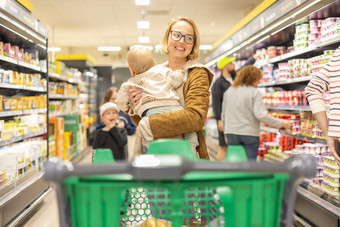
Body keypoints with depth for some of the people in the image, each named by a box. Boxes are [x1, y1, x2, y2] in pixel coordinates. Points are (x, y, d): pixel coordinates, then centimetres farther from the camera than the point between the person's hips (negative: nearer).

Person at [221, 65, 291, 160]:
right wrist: (281, 123, -10)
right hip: (250, 134, -5)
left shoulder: (228, 91, 9)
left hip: (231, 134, 5)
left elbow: (223, 115, 14)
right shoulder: (255, 92, -9)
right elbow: (260, 115, -17)